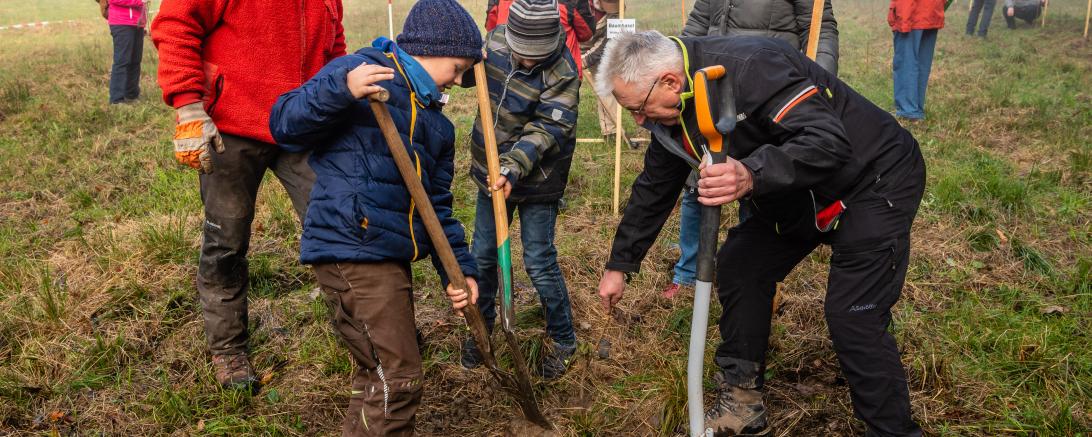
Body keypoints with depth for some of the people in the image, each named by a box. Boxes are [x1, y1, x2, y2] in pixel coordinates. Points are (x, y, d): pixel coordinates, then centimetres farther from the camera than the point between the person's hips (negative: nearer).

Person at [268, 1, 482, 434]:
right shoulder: (359, 72, -6)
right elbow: (284, 126, -13)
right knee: (398, 378, -7)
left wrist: (459, 268, 11)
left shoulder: (437, 124, 19)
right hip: (352, 252, -9)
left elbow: (437, 206, 20)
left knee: (379, 373, 19)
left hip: (390, 257, 9)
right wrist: (342, 89, -29)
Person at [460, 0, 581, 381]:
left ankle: (564, 340, 19)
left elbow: (544, 131, -29)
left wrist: (514, 168, -42)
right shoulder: (496, 40, -5)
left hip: (537, 182, -5)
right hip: (493, 173, 6)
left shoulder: (562, 75, -22)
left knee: (539, 263, -2)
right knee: (482, 257, 13)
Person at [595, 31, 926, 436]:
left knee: (852, 316, -16)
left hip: (876, 179, -8)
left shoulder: (750, 67, -32)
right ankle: (741, 402, 16)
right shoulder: (672, 114, -4)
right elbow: (653, 190, 8)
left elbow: (830, 143, -40)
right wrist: (618, 265, 13)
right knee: (738, 266, 4)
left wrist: (752, 175, -56)